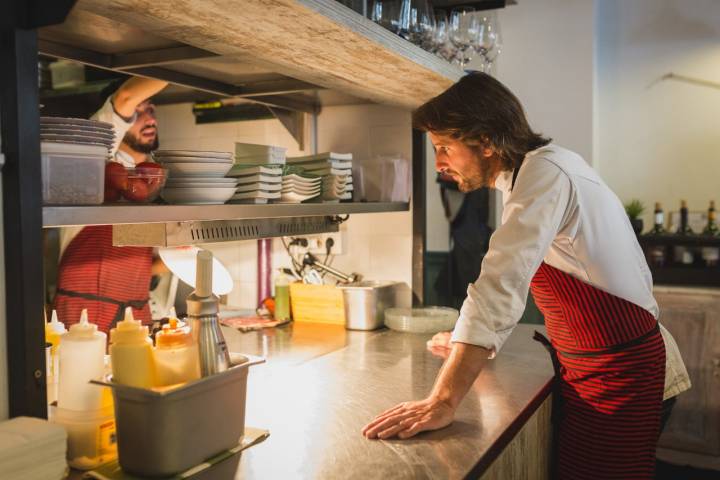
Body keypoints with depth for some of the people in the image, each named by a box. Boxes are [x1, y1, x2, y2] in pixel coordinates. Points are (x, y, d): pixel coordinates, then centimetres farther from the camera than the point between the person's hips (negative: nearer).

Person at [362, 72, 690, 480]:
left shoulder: (546, 172, -23)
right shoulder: (537, 168, 6)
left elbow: (501, 287, -34)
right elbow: (510, 283, 15)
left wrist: (443, 403, -36)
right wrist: (471, 345, 15)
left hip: (619, 371, -8)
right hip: (586, 367, 8)